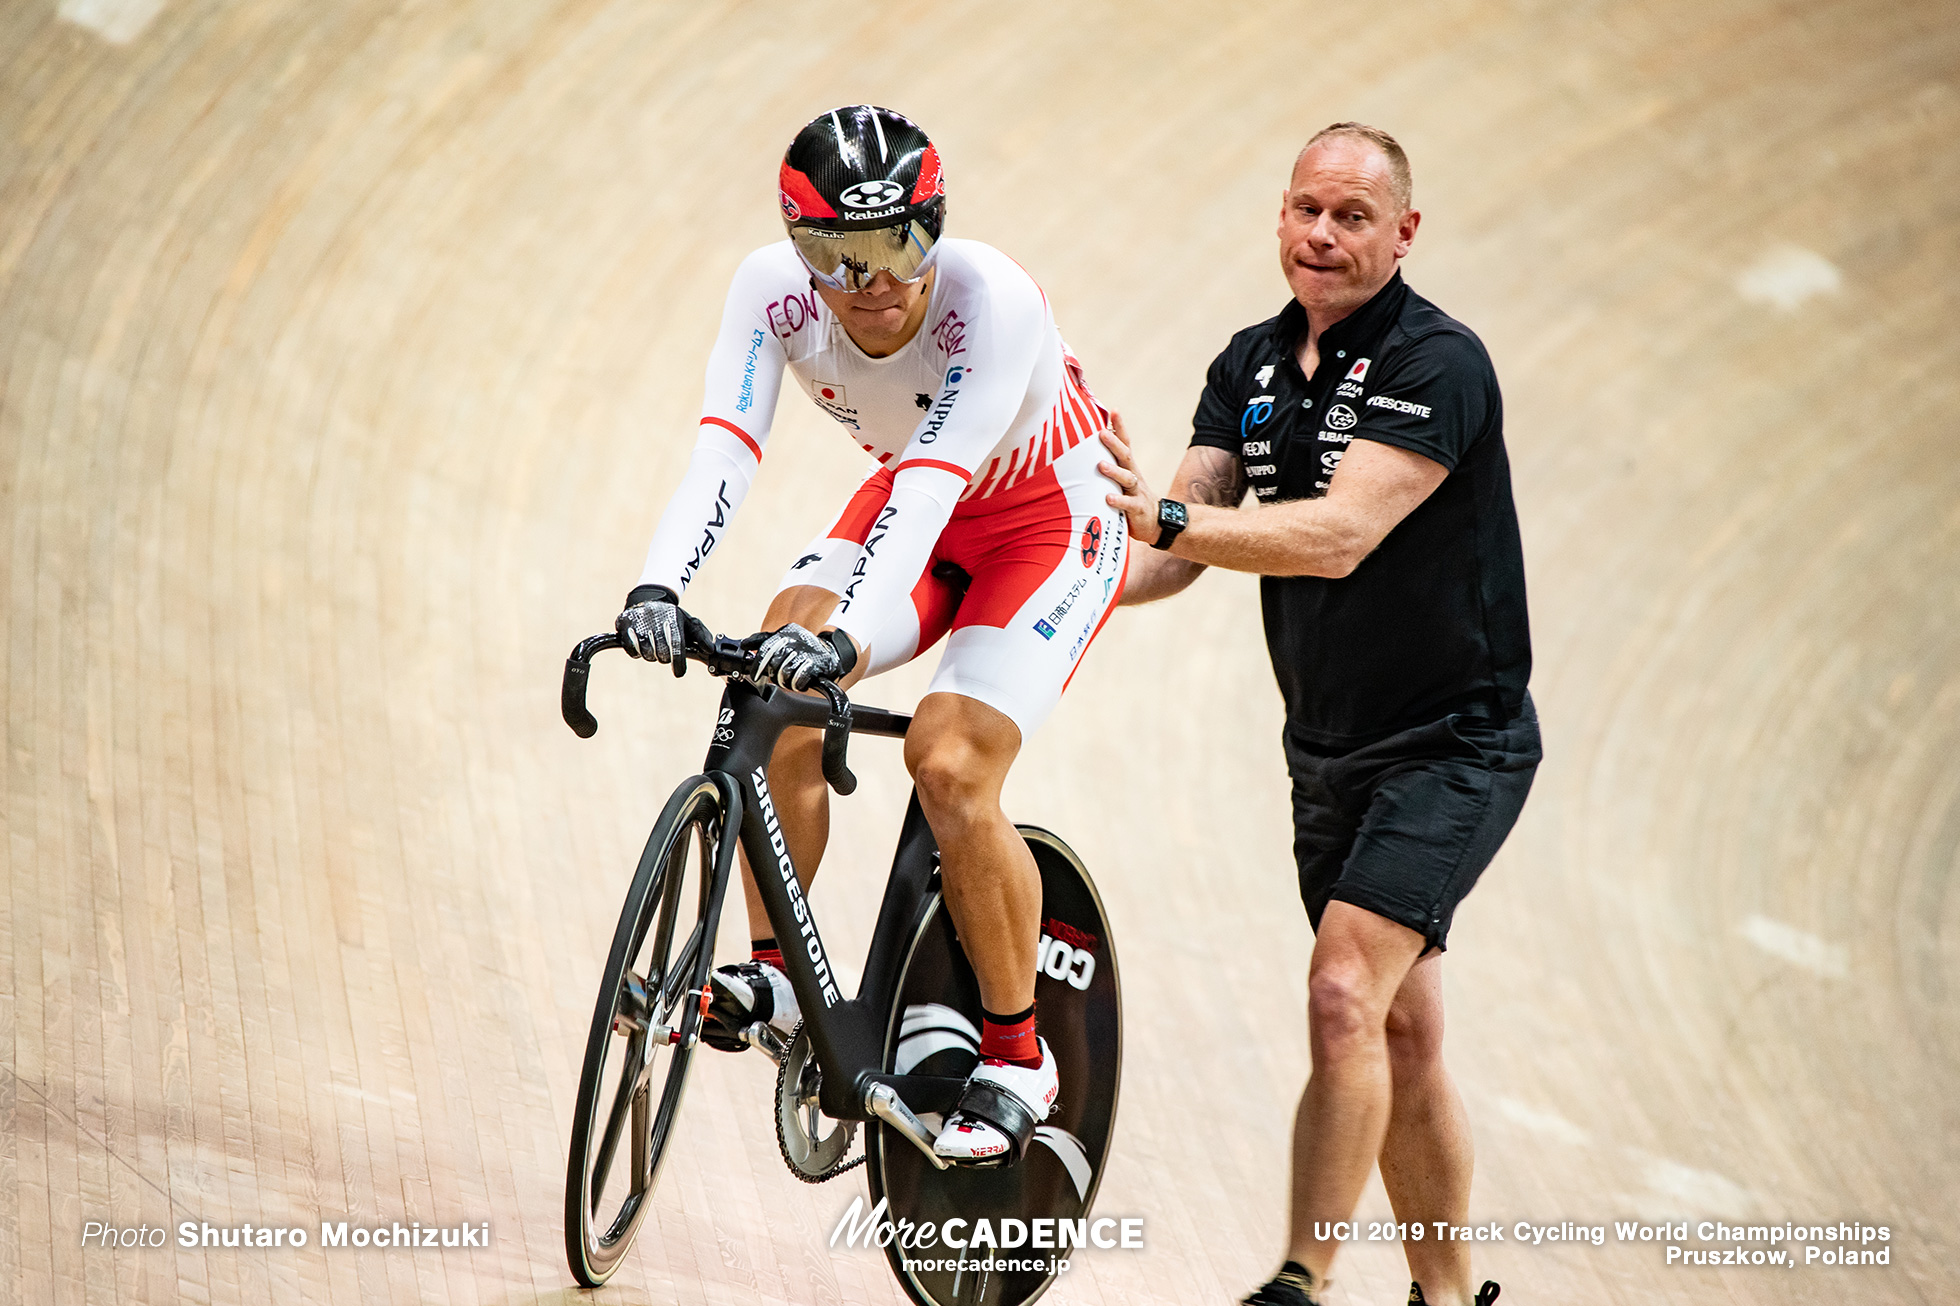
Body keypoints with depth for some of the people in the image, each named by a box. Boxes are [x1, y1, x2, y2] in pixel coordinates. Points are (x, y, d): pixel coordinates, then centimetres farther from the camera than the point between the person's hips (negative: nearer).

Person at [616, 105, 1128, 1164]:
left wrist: (849, 639, -55)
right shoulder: (776, 287, -21)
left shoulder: (993, 300, -34)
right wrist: (659, 586, -48)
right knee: (776, 675, -22)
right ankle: (771, 973, -9)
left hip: (1051, 525, -5)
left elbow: (933, 483, -43)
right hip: (912, 508, 5)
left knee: (950, 764, -22)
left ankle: (1016, 1059, -6)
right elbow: (723, 452, -30)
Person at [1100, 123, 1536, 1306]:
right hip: (1332, 752, 7)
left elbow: (1341, 535, -30)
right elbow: (1179, 546, -1)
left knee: (1345, 996, -21)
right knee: (1403, 1038, 13)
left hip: (1452, 748, -7)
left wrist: (1166, 517, -40)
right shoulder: (1251, 366, 5)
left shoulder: (1438, 364, -17)